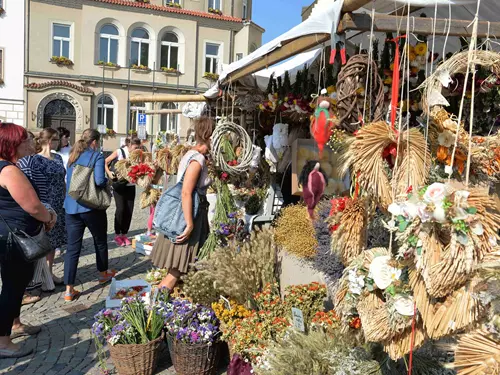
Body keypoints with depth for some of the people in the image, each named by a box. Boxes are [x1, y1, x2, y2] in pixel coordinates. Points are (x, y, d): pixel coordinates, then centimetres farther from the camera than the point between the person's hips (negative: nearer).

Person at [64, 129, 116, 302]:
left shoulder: (73, 156, 12)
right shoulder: (97, 156, -8)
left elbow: (69, 180, 20)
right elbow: (99, 181, -20)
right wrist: (107, 180, 0)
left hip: (71, 206, 5)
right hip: (91, 206, -5)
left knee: (73, 247, 4)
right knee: (100, 241, 18)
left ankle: (69, 290, 3)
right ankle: (103, 273, 37)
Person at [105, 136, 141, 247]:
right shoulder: (119, 152, -5)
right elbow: (105, 162, -3)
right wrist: (109, 173, -16)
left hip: (130, 186, 4)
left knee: (129, 210, 3)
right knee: (120, 209, -9)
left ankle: (124, 234, 17)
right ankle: (117, 235, 7)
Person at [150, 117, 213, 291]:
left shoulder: (191, 155, 11)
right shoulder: (197, 159, -18)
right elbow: (186, 193, -25)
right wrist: (190, 225, -23)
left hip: (184, 215, 10)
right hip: (188, 216, -10)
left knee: (178, 267, 17)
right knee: (178, 269, 0)